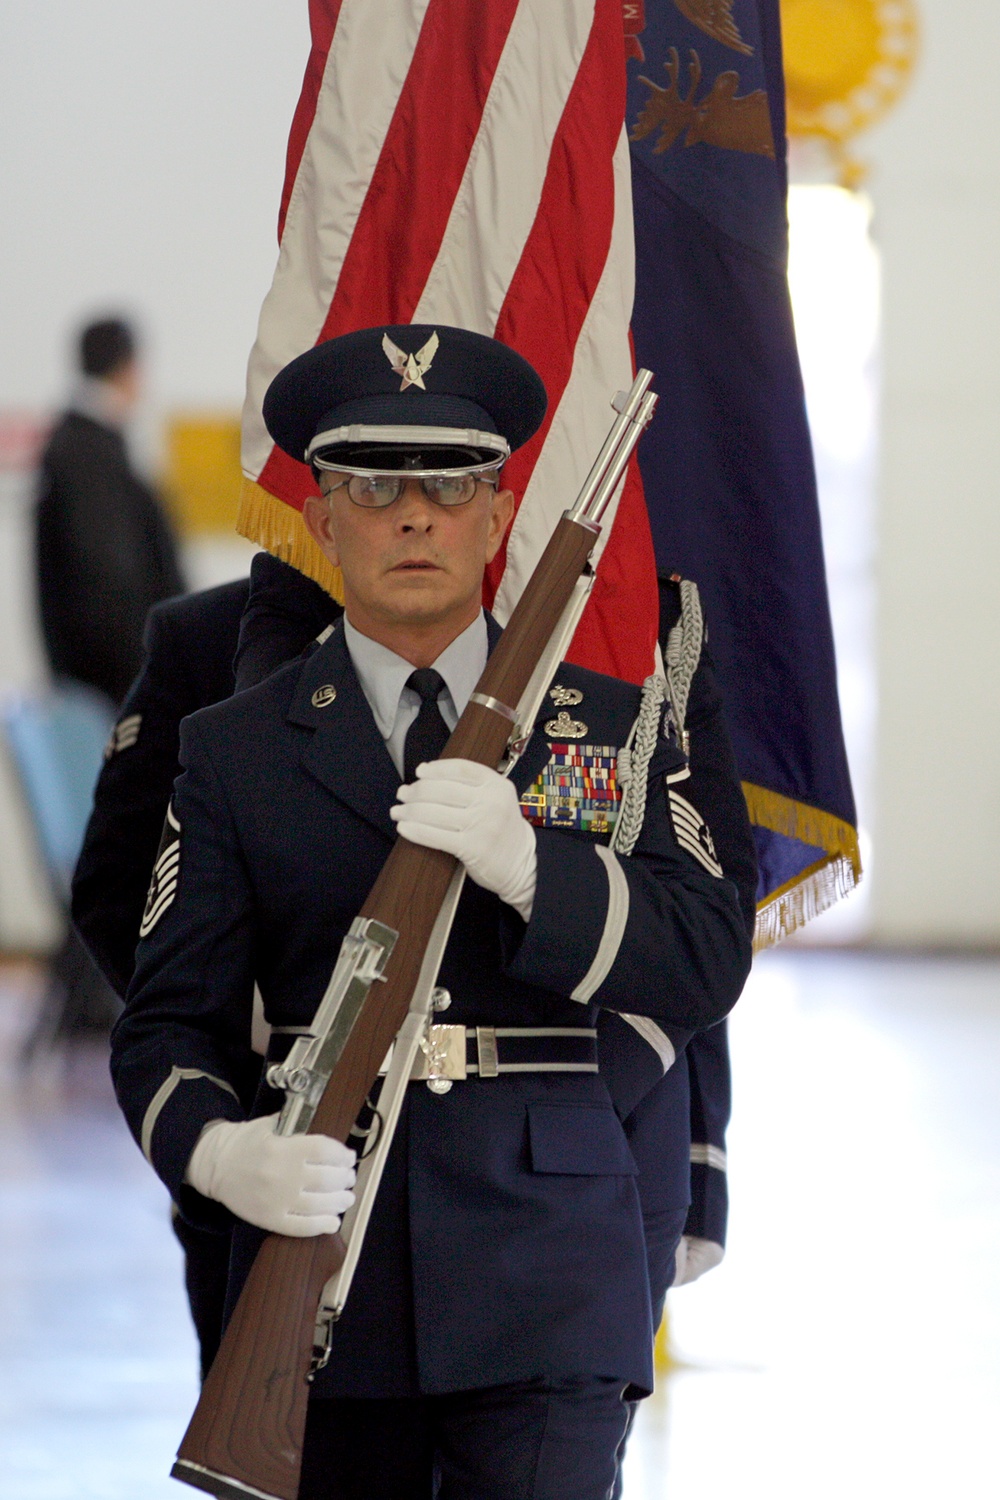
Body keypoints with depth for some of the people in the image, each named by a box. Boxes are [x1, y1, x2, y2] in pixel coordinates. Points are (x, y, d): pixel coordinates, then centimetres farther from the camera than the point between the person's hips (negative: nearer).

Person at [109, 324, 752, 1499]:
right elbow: (169, 1019, 3)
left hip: (545, 1282, -1)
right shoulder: (234, 752, 9)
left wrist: (526, 864, -21)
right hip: (323, 1277, 1)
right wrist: (218, 1152, -21)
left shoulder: (608, 727, 9)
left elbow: (707, 966, -3)